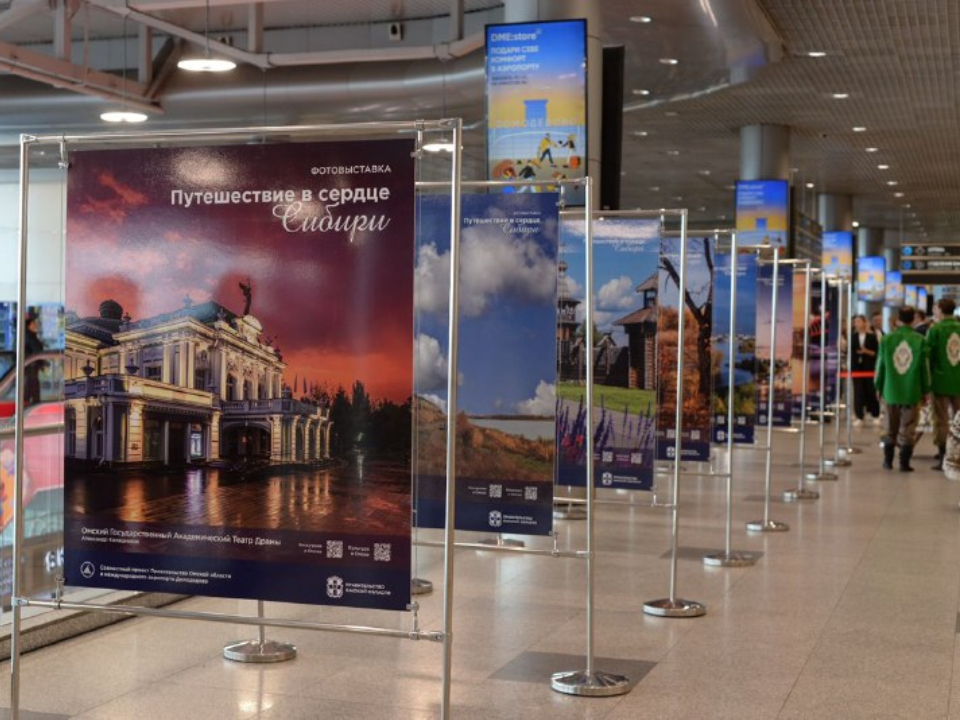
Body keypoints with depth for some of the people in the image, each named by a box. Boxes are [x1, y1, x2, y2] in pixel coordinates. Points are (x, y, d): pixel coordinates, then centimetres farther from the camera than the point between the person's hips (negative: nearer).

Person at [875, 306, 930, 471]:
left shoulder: (886, 339, -4)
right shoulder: (919, 340, -8)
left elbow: (880, 365, 2)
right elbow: (925, 367, -4)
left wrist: (879, 387, 14)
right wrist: (926, 389, 6)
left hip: (891, 391, 2)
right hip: (912, 391, -2)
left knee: (890, 428, 14)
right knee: (908, 429, 4)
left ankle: (888, 460, 21)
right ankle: (904, 463, 3)